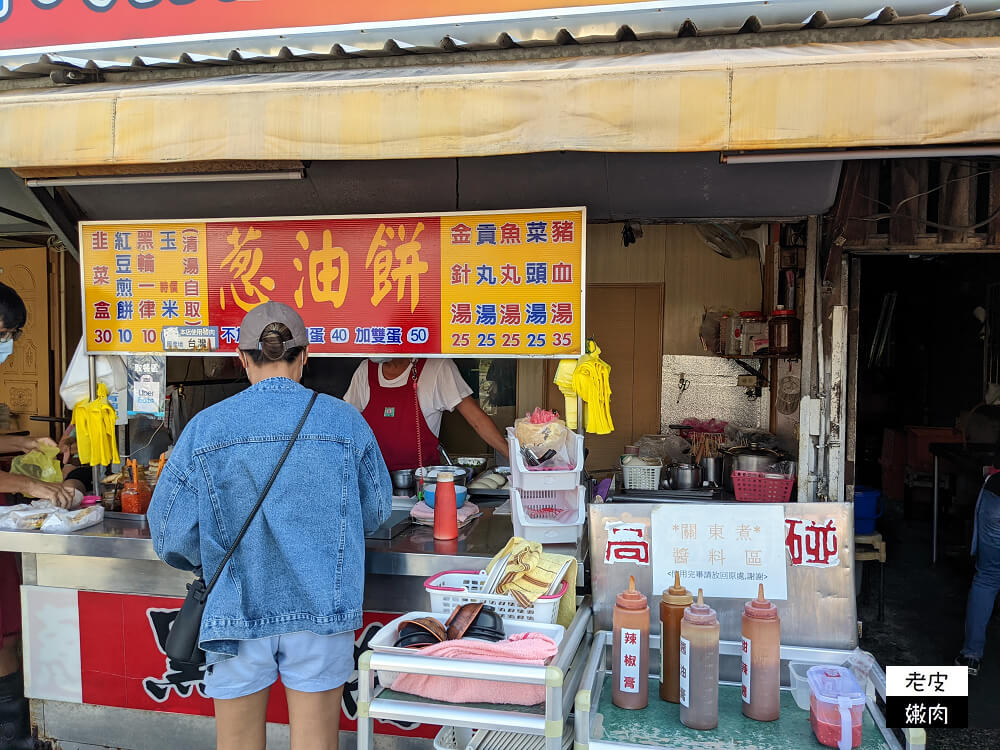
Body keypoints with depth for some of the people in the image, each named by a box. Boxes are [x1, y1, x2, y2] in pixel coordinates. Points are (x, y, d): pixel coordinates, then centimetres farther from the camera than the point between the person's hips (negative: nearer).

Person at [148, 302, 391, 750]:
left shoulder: (205, 428, -8)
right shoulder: (346, 422, -6)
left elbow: (170, 533, -4)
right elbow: (376, 512, 5)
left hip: (237, 611, 0)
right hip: (321, 610, 0)